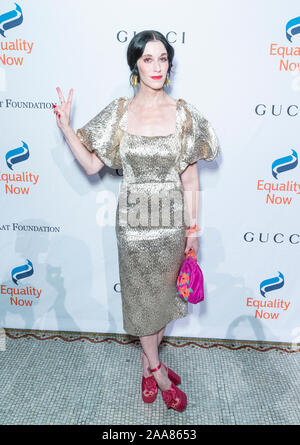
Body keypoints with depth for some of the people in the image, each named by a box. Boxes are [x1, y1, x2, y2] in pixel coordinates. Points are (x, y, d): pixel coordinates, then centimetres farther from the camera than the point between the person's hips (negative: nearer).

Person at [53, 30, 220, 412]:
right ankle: (159, 371, 34)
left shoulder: (184, 114, -1)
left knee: (163, 293, 14)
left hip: (171, 218, 1)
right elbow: (91, 165, 0)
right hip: (134, 218, 0)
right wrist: (65, 127, -12)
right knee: (141, 296, 10)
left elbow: (189, 177, 0)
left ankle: (148, 362, 40)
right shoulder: (118, 113, -1)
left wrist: (192, 228, 0)